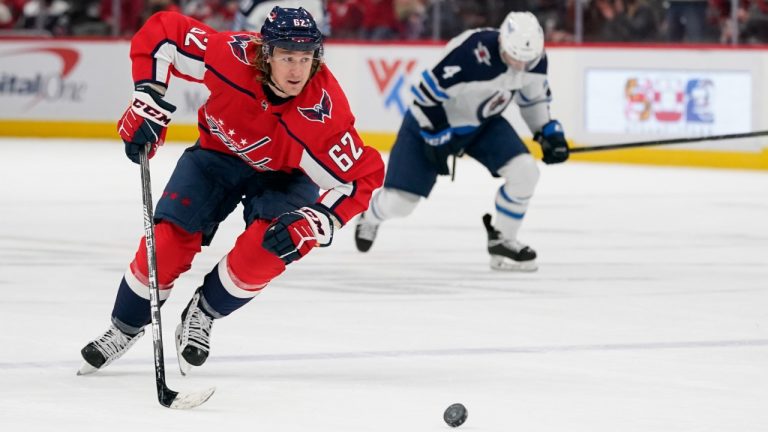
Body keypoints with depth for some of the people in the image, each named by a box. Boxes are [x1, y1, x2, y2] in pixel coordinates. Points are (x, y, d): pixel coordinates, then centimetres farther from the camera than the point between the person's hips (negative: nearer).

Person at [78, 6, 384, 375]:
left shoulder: (324, 110, -35)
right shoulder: (232, 54, -33)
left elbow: (361, 177, -30)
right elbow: (162, 31, -20)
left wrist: (314, 223, -42)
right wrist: (148, 97, -26)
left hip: (284, 175, -1)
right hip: (219, 153, 1)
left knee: (271, 245, -27)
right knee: (168, 240, -11)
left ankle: (202, 315, -1)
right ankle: (125, 329, 14)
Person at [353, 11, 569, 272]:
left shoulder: (535, 58, -15)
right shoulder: (471, 52, -38)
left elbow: (534, 95, 7)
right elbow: (428, 92, -28)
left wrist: (549, 132, -1)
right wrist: (436, 137, -22)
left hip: (484, 123, 5)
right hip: (432, 121, -5)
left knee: (525, 172, -16)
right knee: (399, 202, -4)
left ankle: (502, 242, 4)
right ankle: (370, 218, 35)